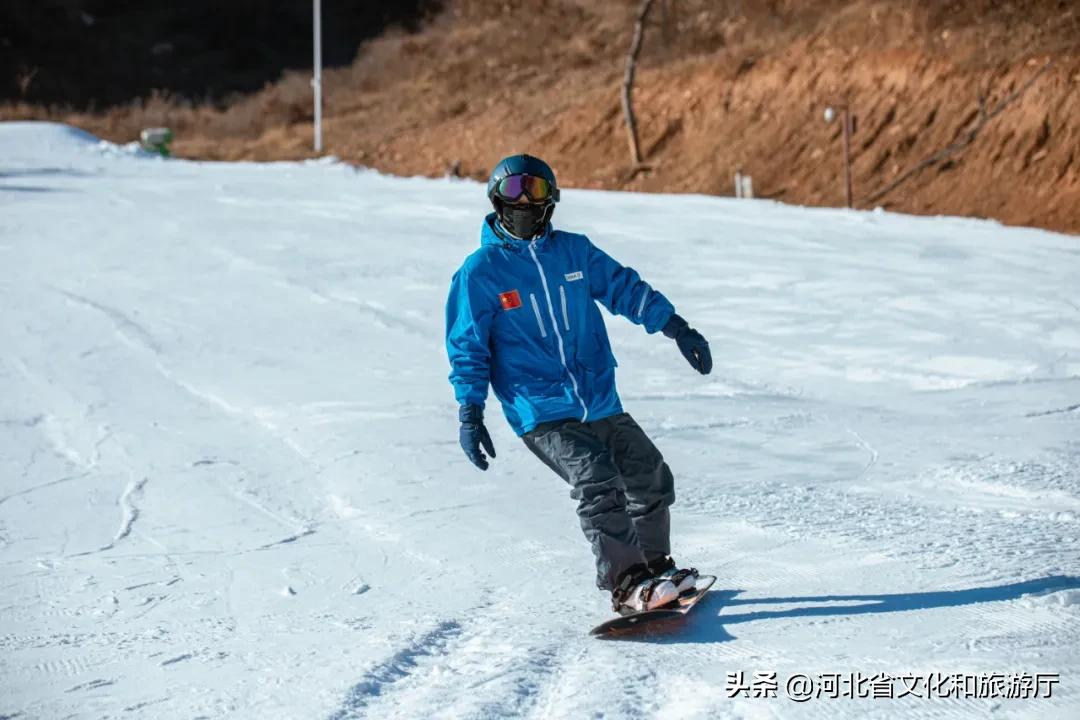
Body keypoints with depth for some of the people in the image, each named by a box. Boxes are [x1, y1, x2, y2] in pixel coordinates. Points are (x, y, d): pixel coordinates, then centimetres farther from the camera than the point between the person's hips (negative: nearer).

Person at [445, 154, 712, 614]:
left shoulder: (574, 251, 8)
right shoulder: (479, 273, -2)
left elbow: (625, 288, 14)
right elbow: (467, 347, 1)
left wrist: (674, 326, 4)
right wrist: (470, 412, -7)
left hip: (602, 404, 5)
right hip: (542, 415, -5)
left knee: (652, 480, 9)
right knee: (597, 482, -24)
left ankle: (654, 565, 29)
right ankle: (626, 585, -25)